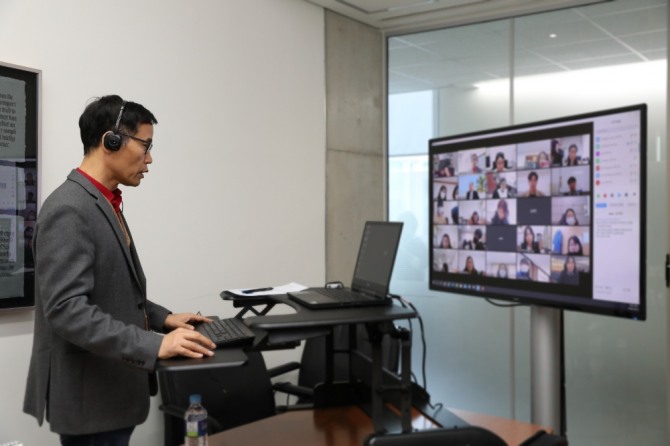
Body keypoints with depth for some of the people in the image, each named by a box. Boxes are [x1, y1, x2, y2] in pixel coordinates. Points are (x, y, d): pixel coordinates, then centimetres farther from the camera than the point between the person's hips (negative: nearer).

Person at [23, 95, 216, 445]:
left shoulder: (102, 205, 12)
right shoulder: (69, 210, -20)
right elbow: (67, 310, -27)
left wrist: (162, 318, 7)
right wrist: (154, 345, -32)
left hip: (110, 389, 10)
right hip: (89, 396, -10)